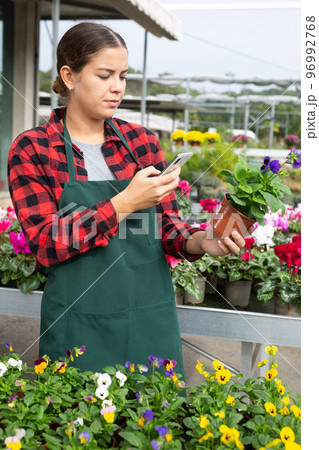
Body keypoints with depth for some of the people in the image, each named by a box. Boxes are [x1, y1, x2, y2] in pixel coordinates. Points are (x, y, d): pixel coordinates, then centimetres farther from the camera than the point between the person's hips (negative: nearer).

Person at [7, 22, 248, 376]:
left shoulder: (142, 141, 6)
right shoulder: (31, 150, -5)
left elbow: (165, 222, 8)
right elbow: (46, 244, -13)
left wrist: (199, 242, -13)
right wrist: (125, 204, -22)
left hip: (152, 318, 3)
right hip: (79, 325, -3)